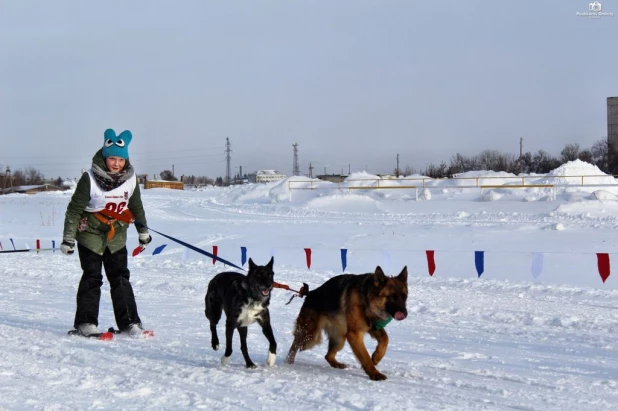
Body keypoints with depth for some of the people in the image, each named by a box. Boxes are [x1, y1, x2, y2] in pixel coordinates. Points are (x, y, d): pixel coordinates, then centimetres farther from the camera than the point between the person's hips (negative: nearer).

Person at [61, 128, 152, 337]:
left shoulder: (130, 179, -3)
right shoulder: (90, 179, -16)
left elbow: (136, 208, 12)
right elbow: (74, 209, -11)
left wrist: (143, 232, 19)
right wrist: (68, 238, -11)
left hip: (116, 236, 3)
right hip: (90, 234, -3)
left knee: (120, 278, 3)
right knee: (92, 278, -2)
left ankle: (129, 322, 6)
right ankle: (86, 322, 7)